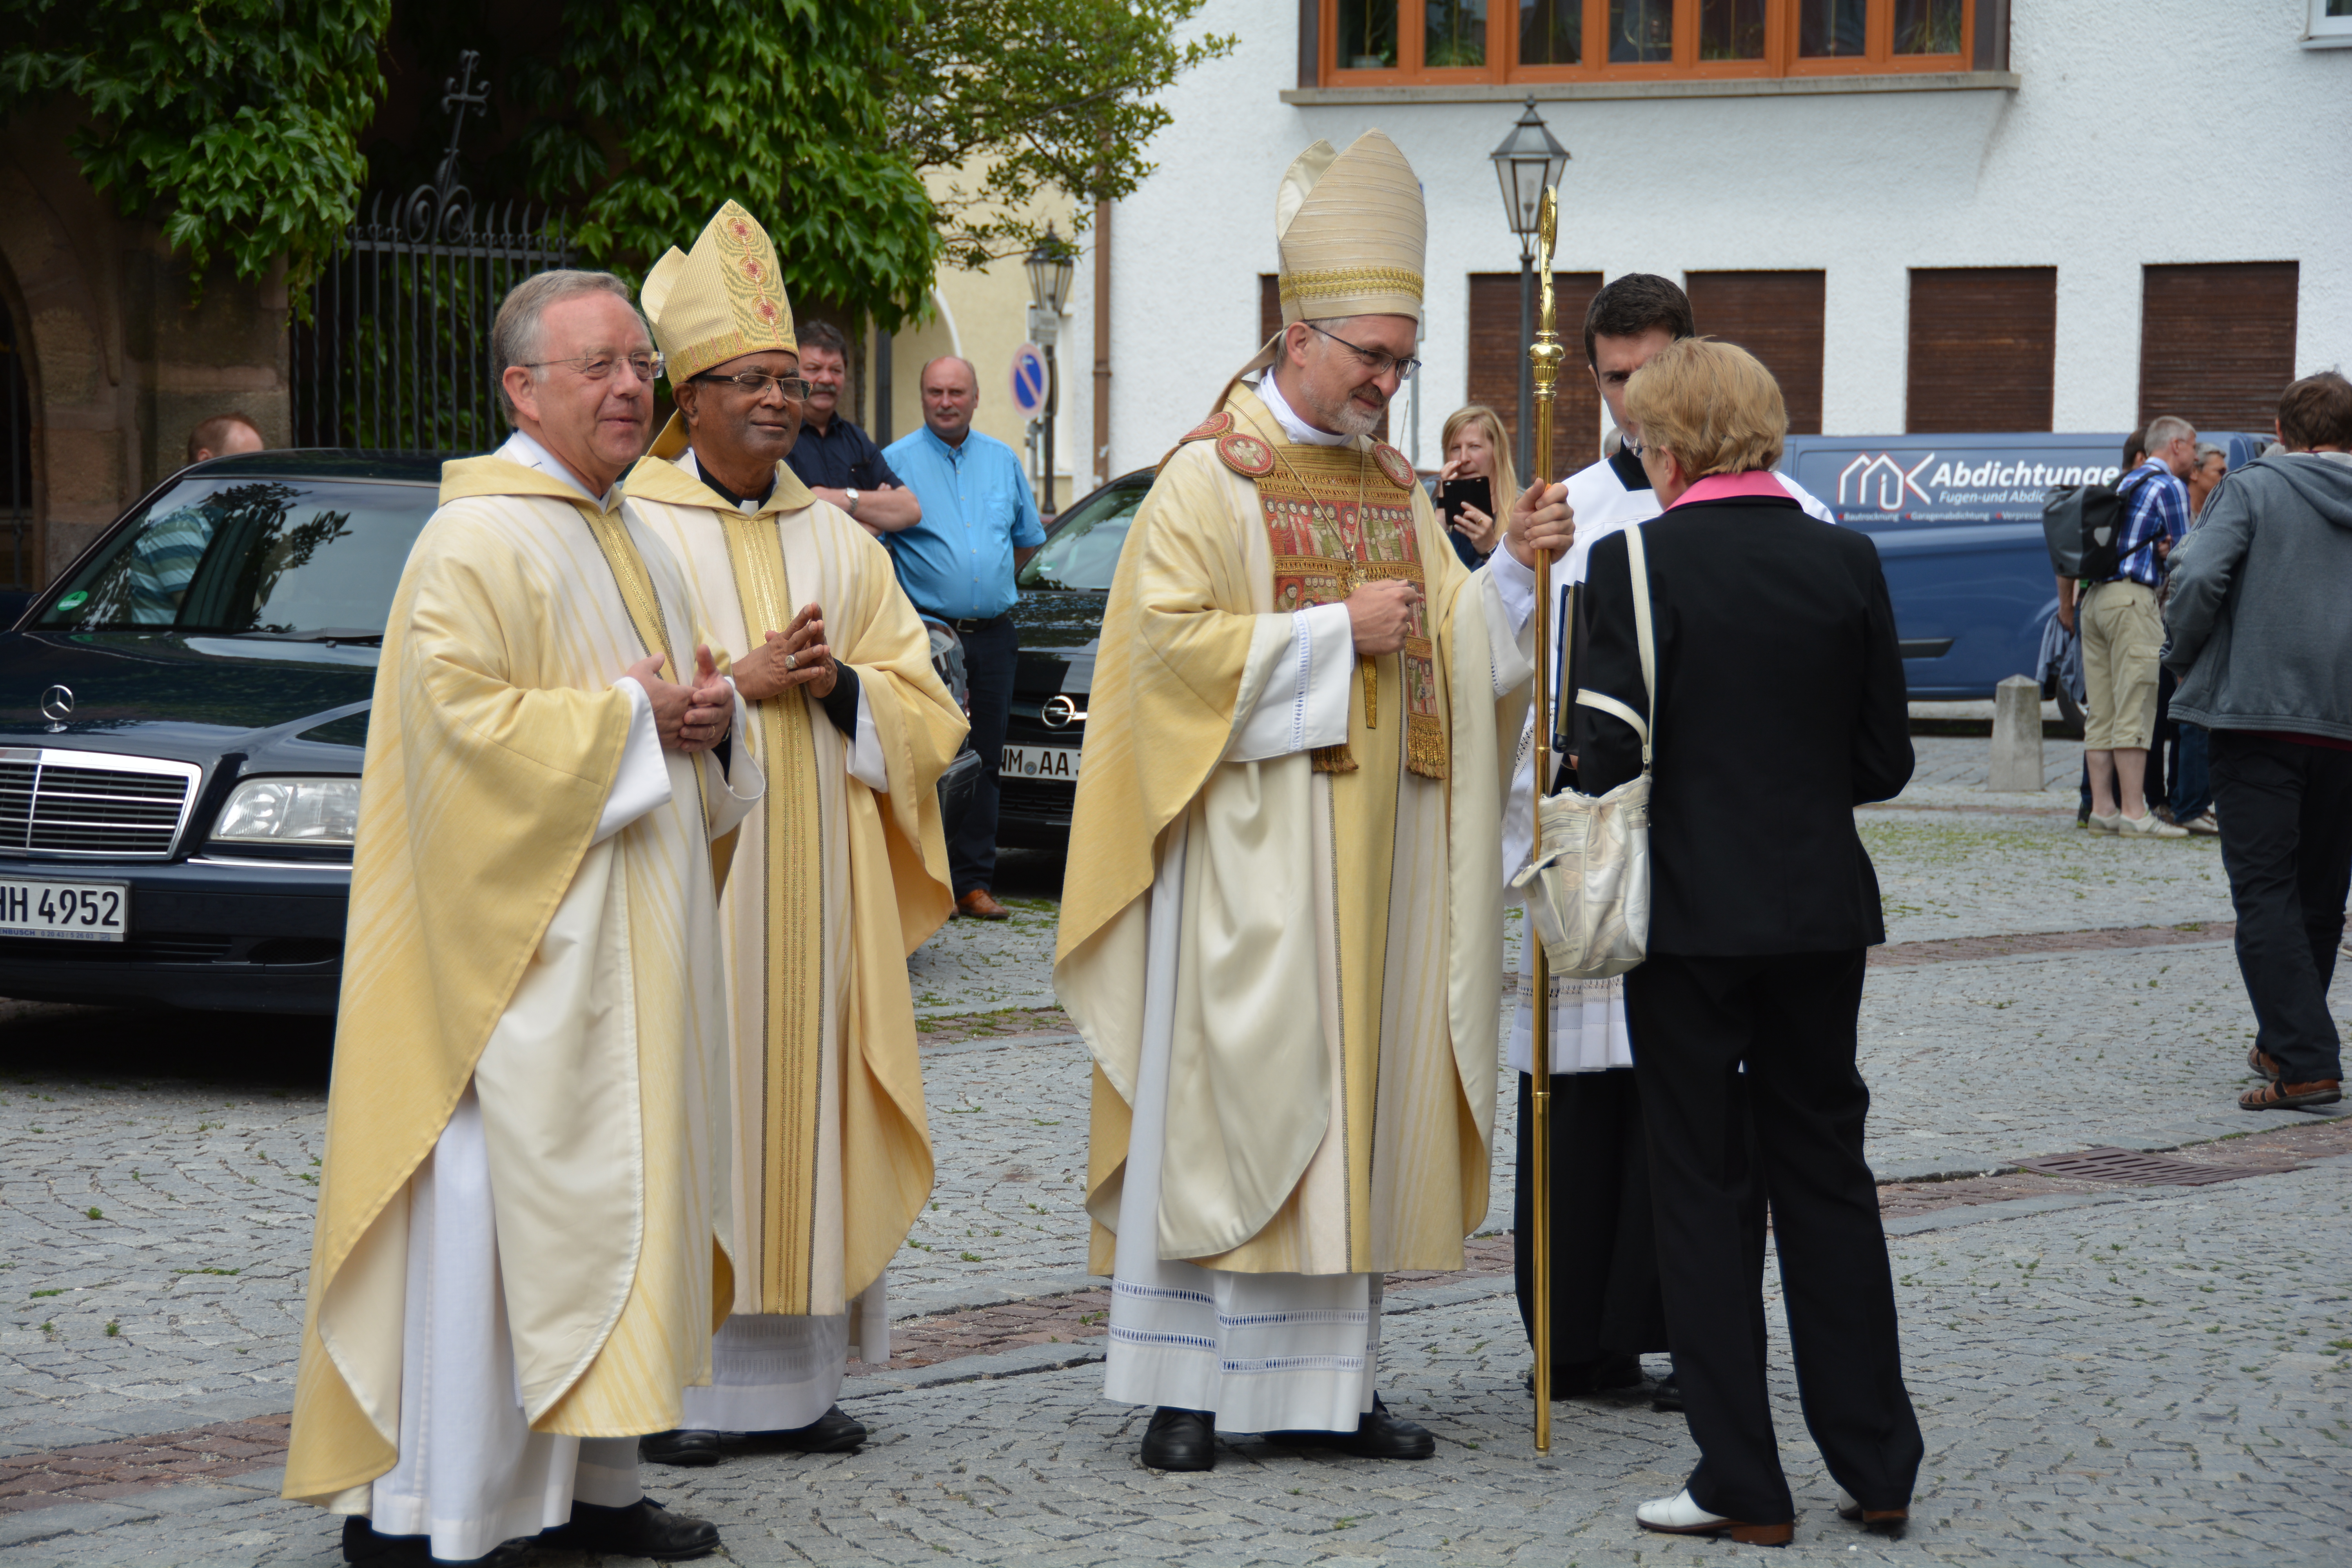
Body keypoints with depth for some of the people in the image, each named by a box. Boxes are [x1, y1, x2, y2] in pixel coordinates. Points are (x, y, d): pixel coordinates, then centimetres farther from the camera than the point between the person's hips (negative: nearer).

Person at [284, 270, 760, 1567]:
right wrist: (626, 715, -15)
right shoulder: (479, 539, -12)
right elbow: (460, 717, -22)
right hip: (521, 937, -10)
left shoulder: (627, 540, 18)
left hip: (626, 936, 10)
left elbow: (671, 694, 27)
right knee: (490, 1208, -9)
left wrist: (707, 715, 4)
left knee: (605, 1202, 12)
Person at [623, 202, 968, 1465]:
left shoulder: (839, 542, 14)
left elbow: (923, 708, 13)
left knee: (808, 1106, 5)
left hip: (819, 883, 5)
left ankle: (797, 1373, 12)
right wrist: (742, 684, -14)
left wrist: (839, 685, -7)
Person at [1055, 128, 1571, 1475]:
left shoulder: (1395, 486, 15)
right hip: (1252, 839, -6)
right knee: (1229, 1090, -6)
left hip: (1374, 841, 6)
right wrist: (1333, 631, -15)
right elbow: (1170, 639, -13)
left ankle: (1332, 1377, 11)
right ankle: (1188, 1385, -2)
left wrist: (1513, 568, -5)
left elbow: (1457, 646, 13)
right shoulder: (1211, 476, -4)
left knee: (1356, 1097, 6)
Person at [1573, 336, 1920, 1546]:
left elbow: (1614, 752, -15)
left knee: (1702, 1185, 4)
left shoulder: (1638, 562, -11)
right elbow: (1886, 758, 4)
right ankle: (1876, 1466, 18)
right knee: (1827, 1173, 14)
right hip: (1821, 912, 4)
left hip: (1690, 912, -4)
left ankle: (1744, 1485, 5)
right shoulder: (1847, 560, 1)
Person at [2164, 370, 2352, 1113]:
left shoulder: (2251, 489, -2)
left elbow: (2197, 578, -16)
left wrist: (2184, 658, 1)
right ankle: (2284, 1043, 29)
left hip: (2259, 711, -4)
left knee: (2265, 890, -5)